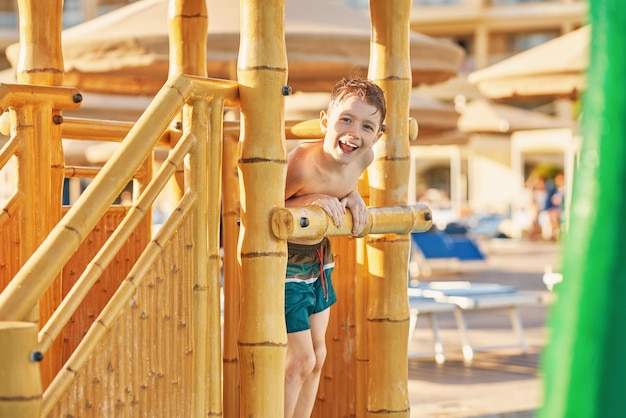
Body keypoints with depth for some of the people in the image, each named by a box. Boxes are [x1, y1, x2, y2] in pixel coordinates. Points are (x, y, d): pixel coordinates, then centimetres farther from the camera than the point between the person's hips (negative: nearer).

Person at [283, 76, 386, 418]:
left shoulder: (364, 158, -11)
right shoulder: (303, 164, -34)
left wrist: (353, 195, -10)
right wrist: (311, 200, -37)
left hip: (318, 258, 8)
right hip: (285, 263, -8)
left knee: (317, 355, 16)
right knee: (300, 359, -4)